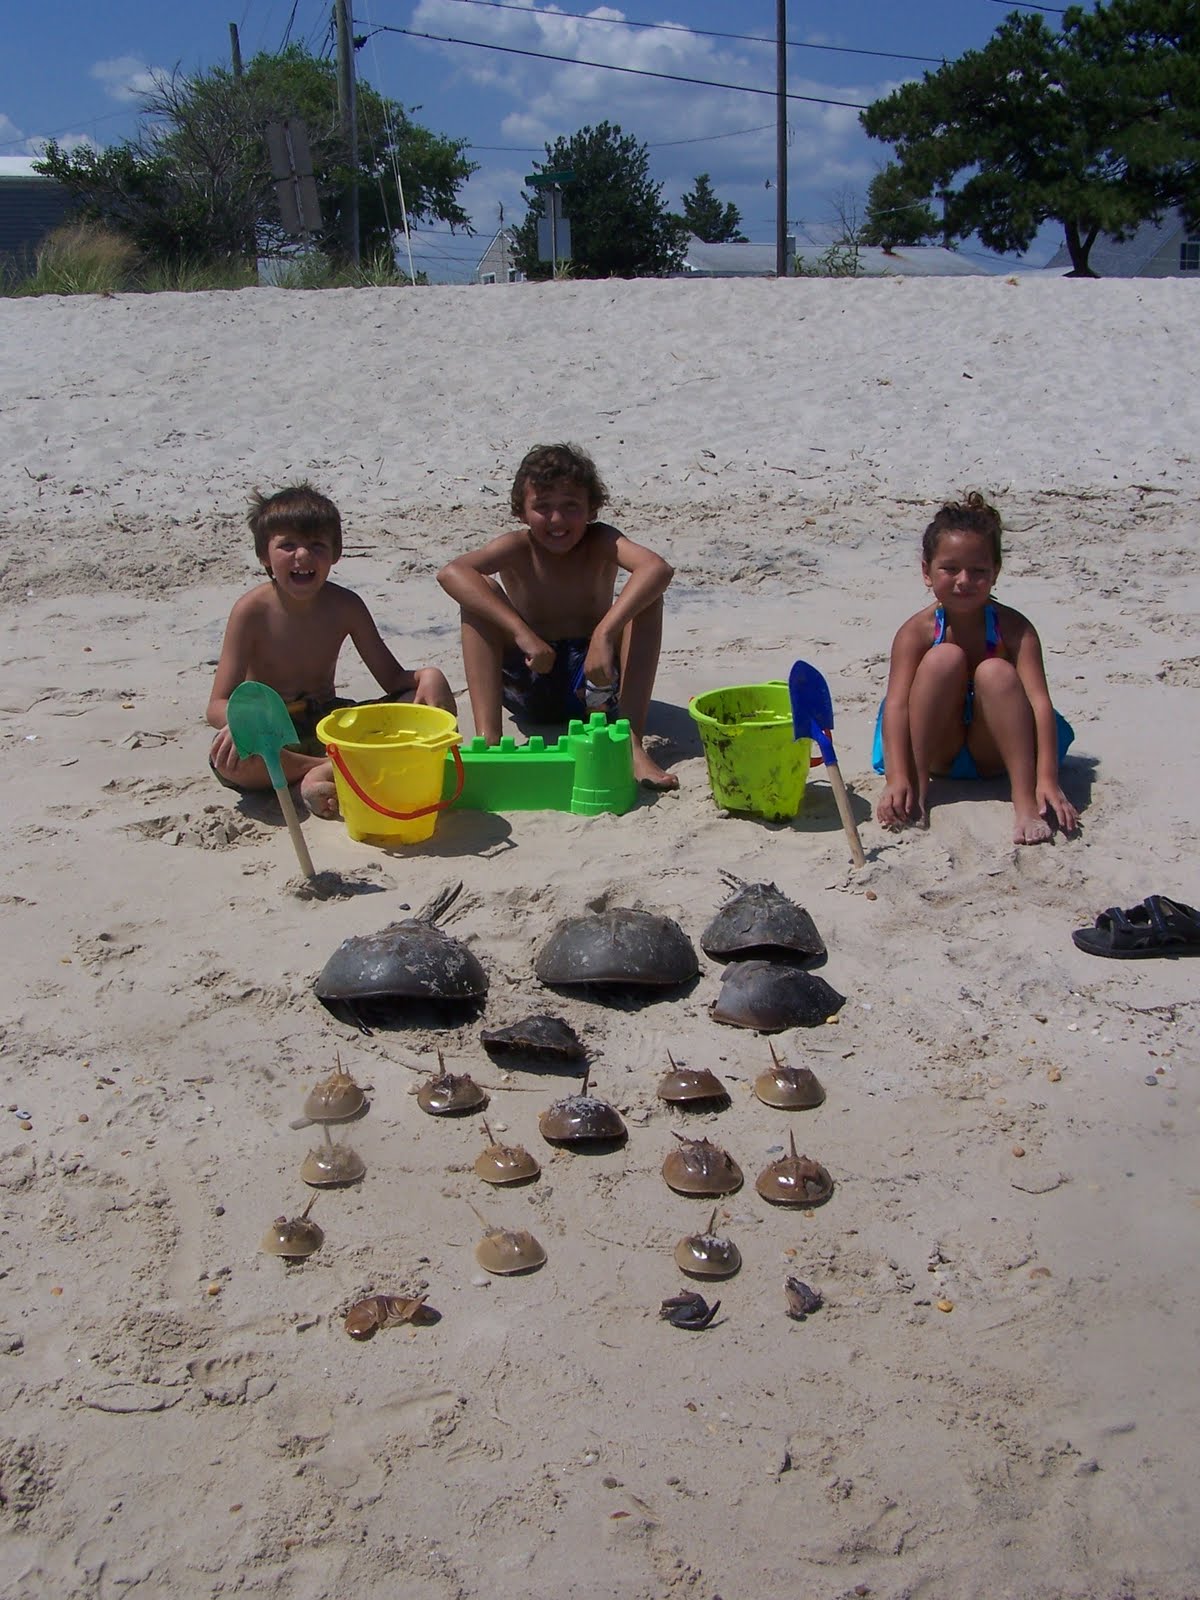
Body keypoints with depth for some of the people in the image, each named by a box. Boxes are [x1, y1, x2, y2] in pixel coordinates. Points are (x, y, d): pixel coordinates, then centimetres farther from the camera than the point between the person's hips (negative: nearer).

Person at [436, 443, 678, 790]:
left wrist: (605, 632, -45)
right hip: (529, 687, 0)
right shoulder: (517, 549, -10)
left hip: (592, 685, 0)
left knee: (645, 594, -20)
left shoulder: (600, 543, -10)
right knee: (480, 590, -19)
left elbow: (659, 568, -32)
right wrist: (521, 632, -41)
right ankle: (487, 737, -29)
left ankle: (632, 741, -29)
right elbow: (450, 572, -31)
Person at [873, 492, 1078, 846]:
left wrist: (1047, 779, -38)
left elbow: (1038, 699, -25)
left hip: (992, 752, 0)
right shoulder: (917, 632, -15)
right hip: (939, 752, 0)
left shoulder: (1014, 628, -15)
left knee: (995, 673, -29)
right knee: (946, 659, -26)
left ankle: (1025, 801, -33)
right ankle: (917, 792, -27)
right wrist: (897, 778, -42)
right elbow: (896, 704, -26)